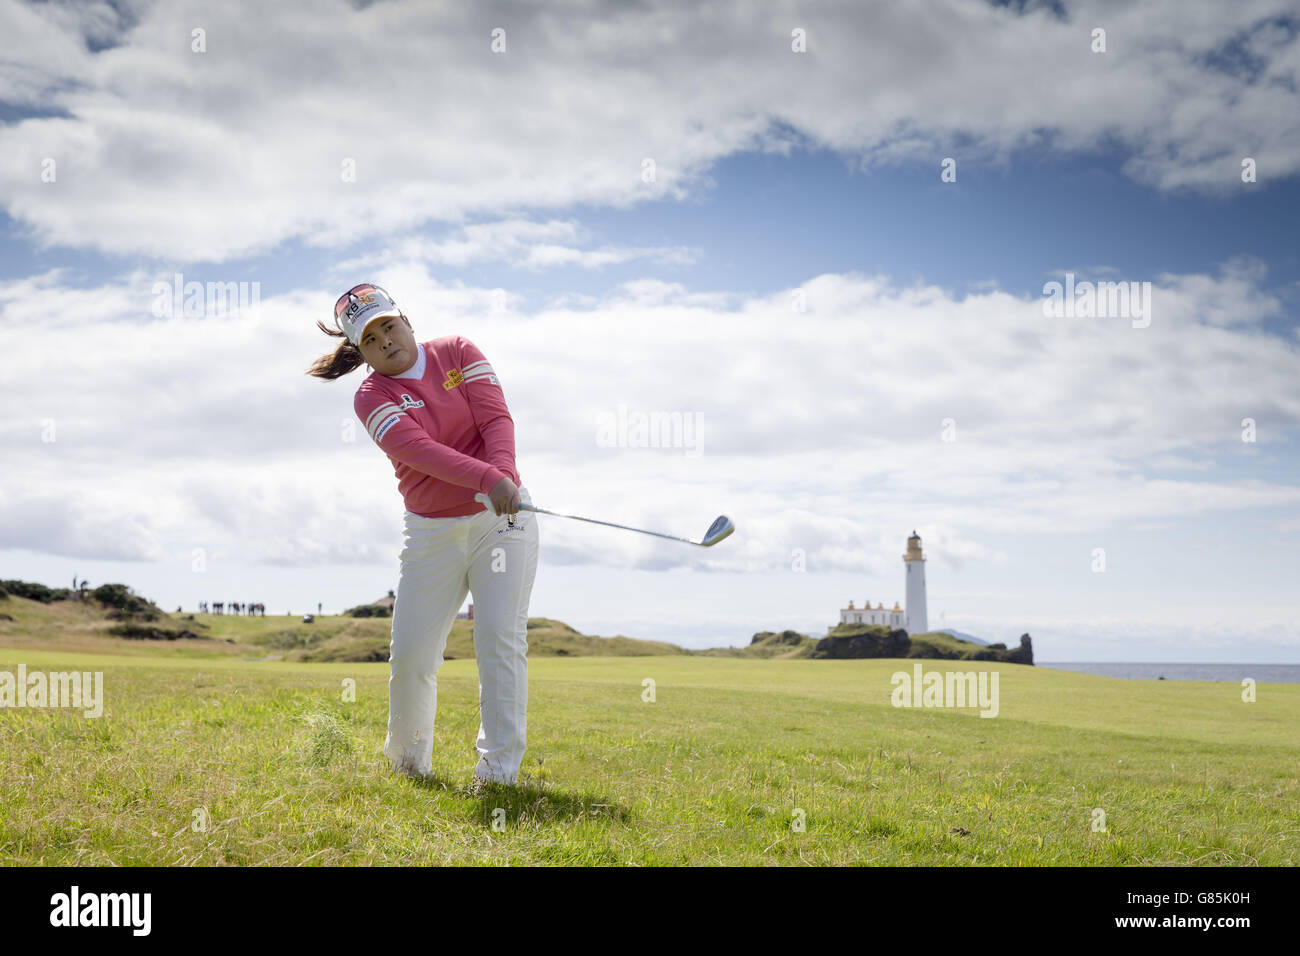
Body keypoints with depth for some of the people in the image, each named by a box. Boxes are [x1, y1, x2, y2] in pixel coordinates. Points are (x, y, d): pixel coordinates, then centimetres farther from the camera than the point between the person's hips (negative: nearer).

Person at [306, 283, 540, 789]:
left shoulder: (459, 352, 2)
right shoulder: (372, 397, -5)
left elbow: (497, 418, -7)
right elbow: (421, 451, -21)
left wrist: (504, 475, -27)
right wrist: (487, 479, -35)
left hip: (502, 517, 0)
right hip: (432, 532, 0)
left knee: (500, 637, -10)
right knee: (410, 652, -2)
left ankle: (499, 768, -8)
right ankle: (408, 762, 21)